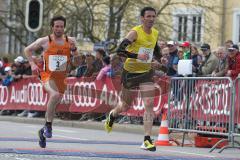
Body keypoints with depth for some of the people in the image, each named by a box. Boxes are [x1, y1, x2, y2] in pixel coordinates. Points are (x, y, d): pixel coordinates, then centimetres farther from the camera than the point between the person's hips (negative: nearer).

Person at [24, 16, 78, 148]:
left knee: (52, 105, 11)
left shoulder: (70, 41, 3)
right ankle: (48, 125, -20)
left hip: (62, 77, 4)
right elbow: (28, 50, 9)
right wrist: (32, 64, -3)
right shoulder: (44, 41, -4)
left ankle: (43, 131, 31)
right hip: (48, 76, -4)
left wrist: (74, 49, -10)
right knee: (55, 95, -33)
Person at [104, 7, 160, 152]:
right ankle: (112, 115, 50)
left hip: (146, 72, 4)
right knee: (126, 106, 13)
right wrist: (137, 56, -38)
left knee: (149, 104, -14)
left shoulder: (155, 34, 1)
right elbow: (120, 50, -28)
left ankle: (147, 140, -14)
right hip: (130, 72, -3)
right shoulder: (135, 32, -18)